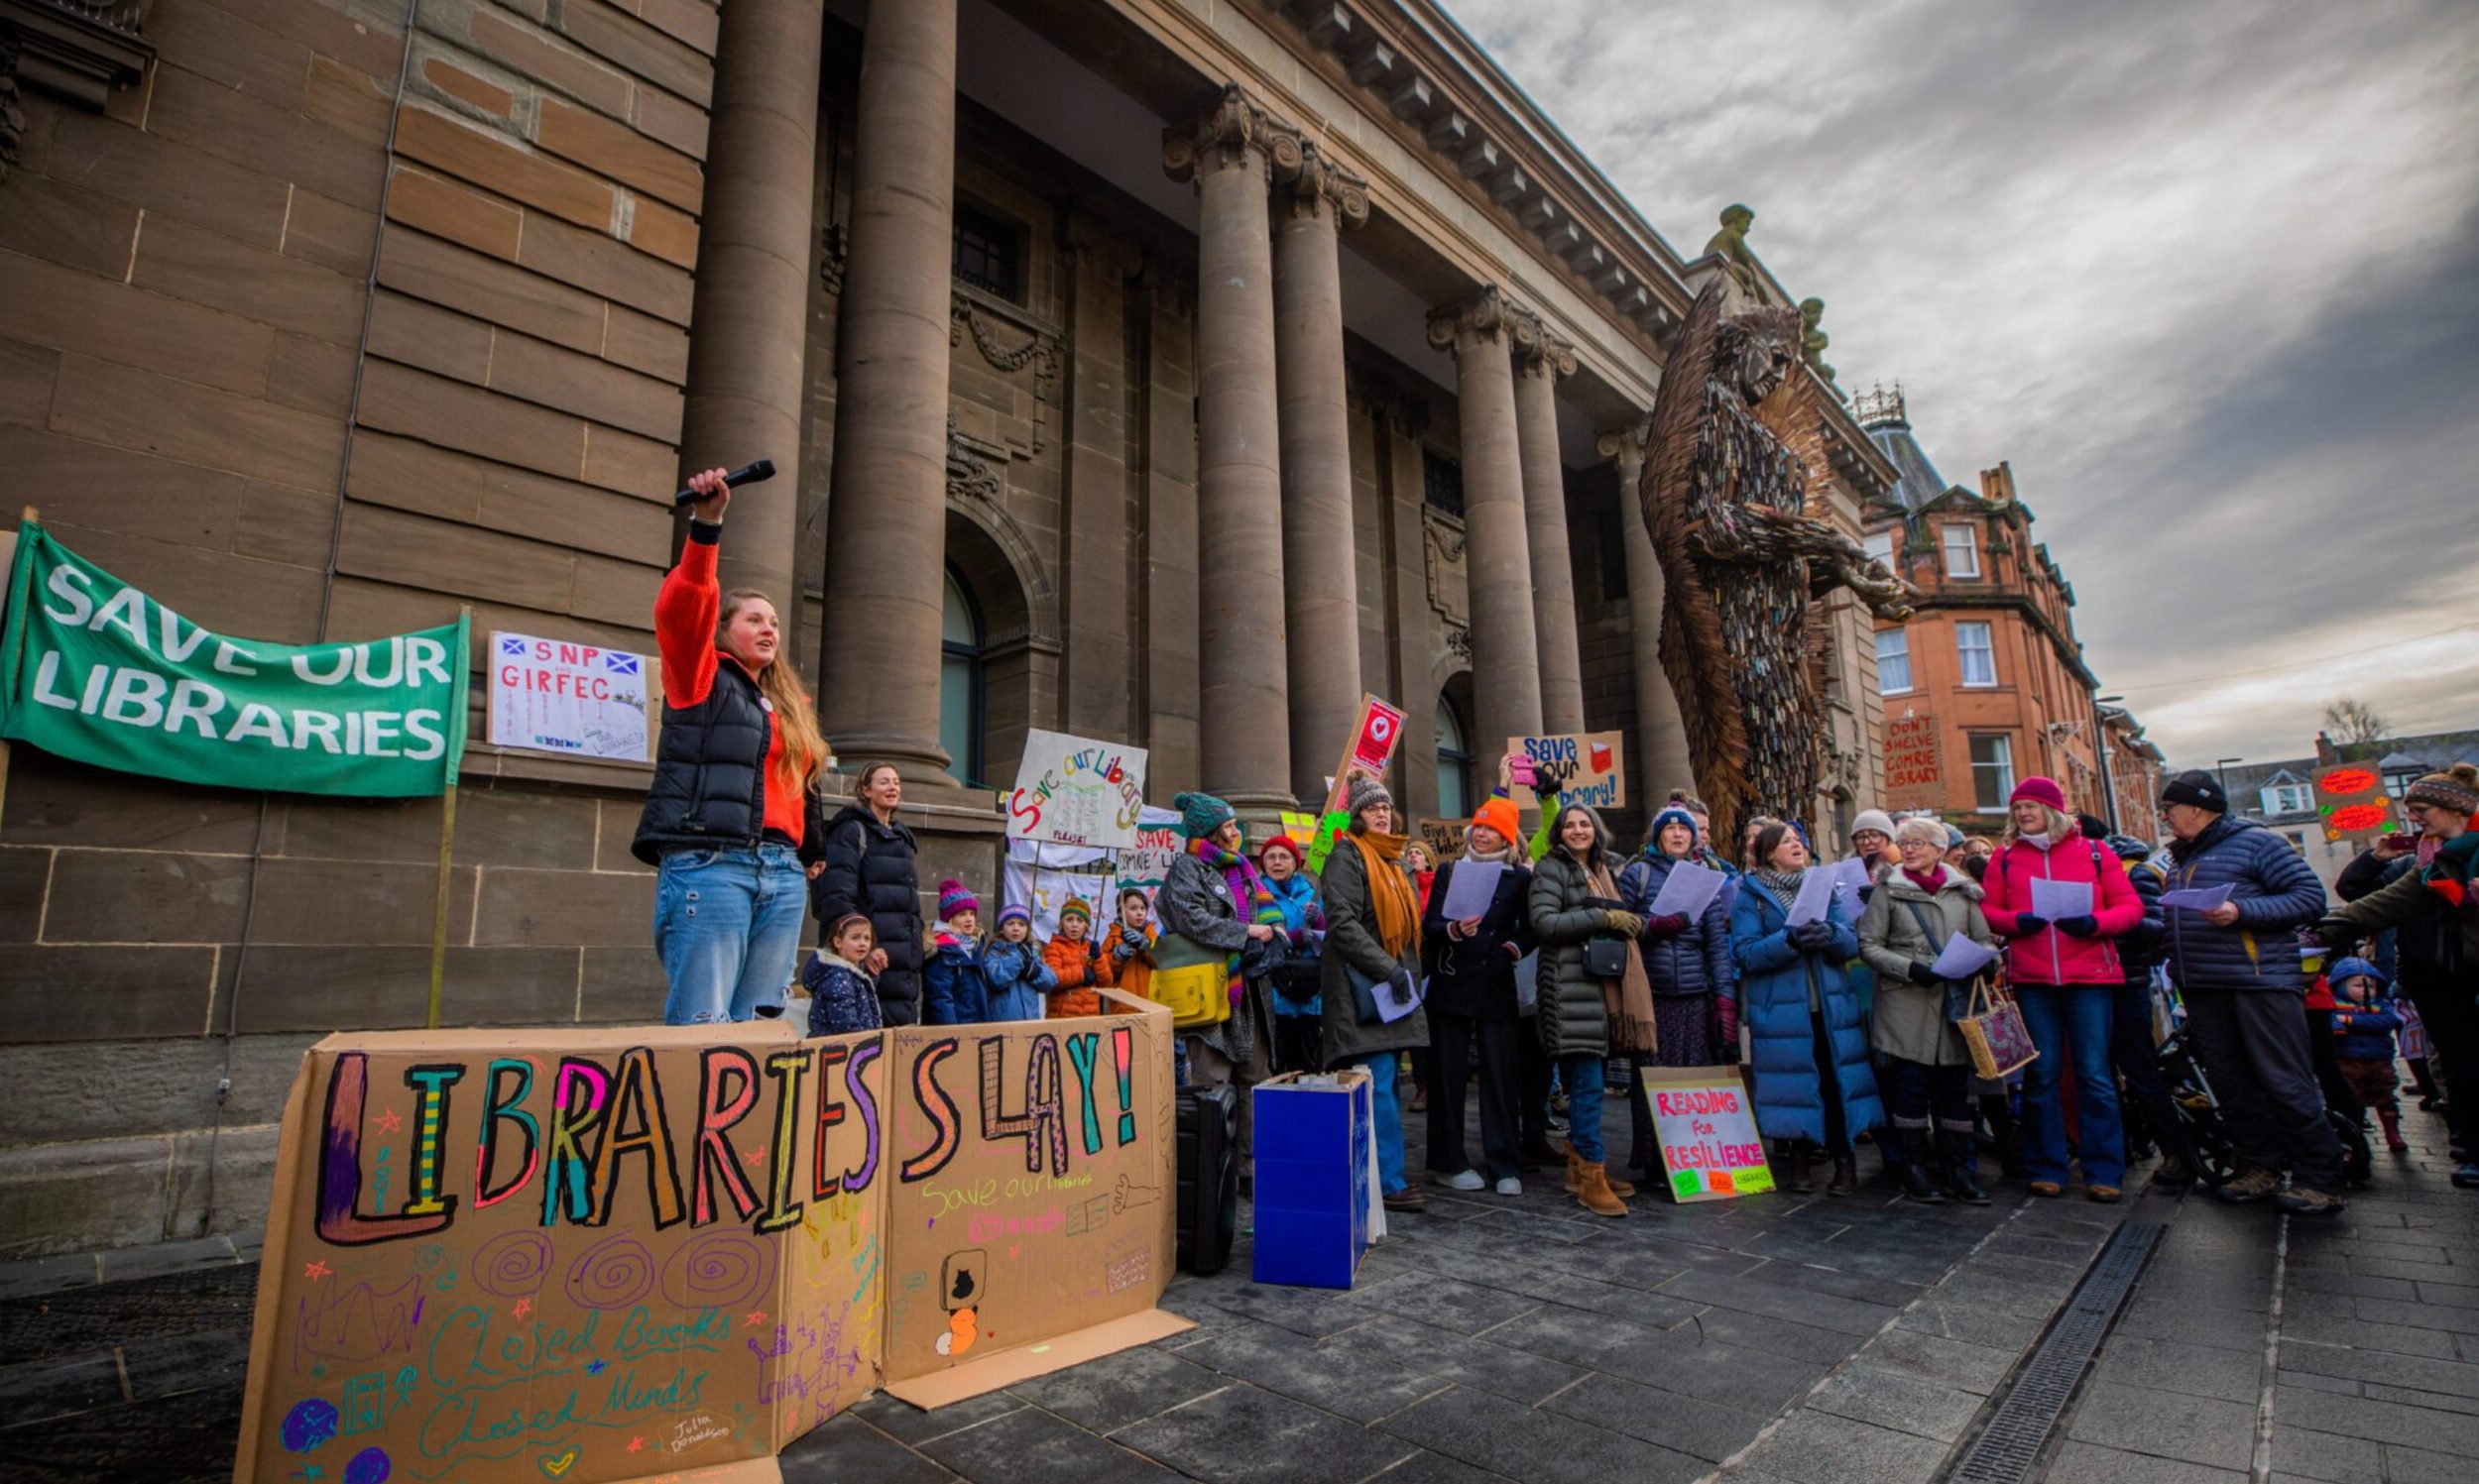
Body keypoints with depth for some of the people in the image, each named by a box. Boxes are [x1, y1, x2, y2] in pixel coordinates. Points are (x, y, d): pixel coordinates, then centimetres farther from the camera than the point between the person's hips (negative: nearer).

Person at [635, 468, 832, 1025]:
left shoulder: (790, 705, 22)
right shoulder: (701, 680, 6)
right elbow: (680, 609, -11)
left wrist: (810, 851, 24)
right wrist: (706, 524, -19)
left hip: (782, 875, 6)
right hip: (707, 864, -6)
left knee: (756, 1024, 4)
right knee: (702, 1025, -10)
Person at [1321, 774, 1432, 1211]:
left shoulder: (1392, 859, 19)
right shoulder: (1347, 855, -8)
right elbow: (1342, 923, -18)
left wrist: (1410, 971, 12)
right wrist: (1390, 970, -19)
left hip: (1393, 985, 9)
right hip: (1363, 987, -8)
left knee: (1384, 1083, 11)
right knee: (1379, 1084, -7)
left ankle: (1386, 1171, 18)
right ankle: (1388, 1181, 0)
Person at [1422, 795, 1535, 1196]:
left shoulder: (1520, 877, 7)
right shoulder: (1449, 871, 8)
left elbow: (1530, 928, 10)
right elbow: (1429, 925, 1)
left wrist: (1516, 947, -10)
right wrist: (1453, 930, -19)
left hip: (1498, 987, 0)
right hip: (1452, 985, 0)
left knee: (1502, 1075, 0)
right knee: (1450, 1075, 4)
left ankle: (1505, 1166, 11)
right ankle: (1449, 1163, 15)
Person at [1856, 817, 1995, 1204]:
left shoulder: (1962, 889, 10)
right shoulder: (1888, 889, 1)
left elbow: (1984, 939, 13)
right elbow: (1869, 945, -2)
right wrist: (1910, 968, -15)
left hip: (1955, 1001, 3)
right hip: (1907, 1003, -3)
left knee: (1955, 1085, 7)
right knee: (1911, 1083, 1)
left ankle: (1956, 1167, 18)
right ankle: (1914, 1165, 13)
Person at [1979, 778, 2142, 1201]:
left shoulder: (2093, 852, 5)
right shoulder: (2005, 858, 7)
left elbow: (2131, 907, 2)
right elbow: (1986, 910, 6)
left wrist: (2095, 922, -16)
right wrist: (2015, 920, -13)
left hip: (2090, 976, -1)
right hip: (2031, 979, 1)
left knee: (2095, 1075, 2)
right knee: (2041, 1075, 6)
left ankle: (2104, 1172, 13)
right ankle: (2046, 1168, 15)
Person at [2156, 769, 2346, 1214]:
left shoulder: (2255, 842, -4)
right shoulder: (2180, 858, 17)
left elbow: (2311, 896, -11)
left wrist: (2242, 912, -21)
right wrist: (2175, 960, 14)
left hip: (2261, 981, -7)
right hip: (2203, 990, 7)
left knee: (2286, 1083, -3)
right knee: (2231, 1085, 9)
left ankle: (2319, 1180, 6)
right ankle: (2258, 1169, 17)